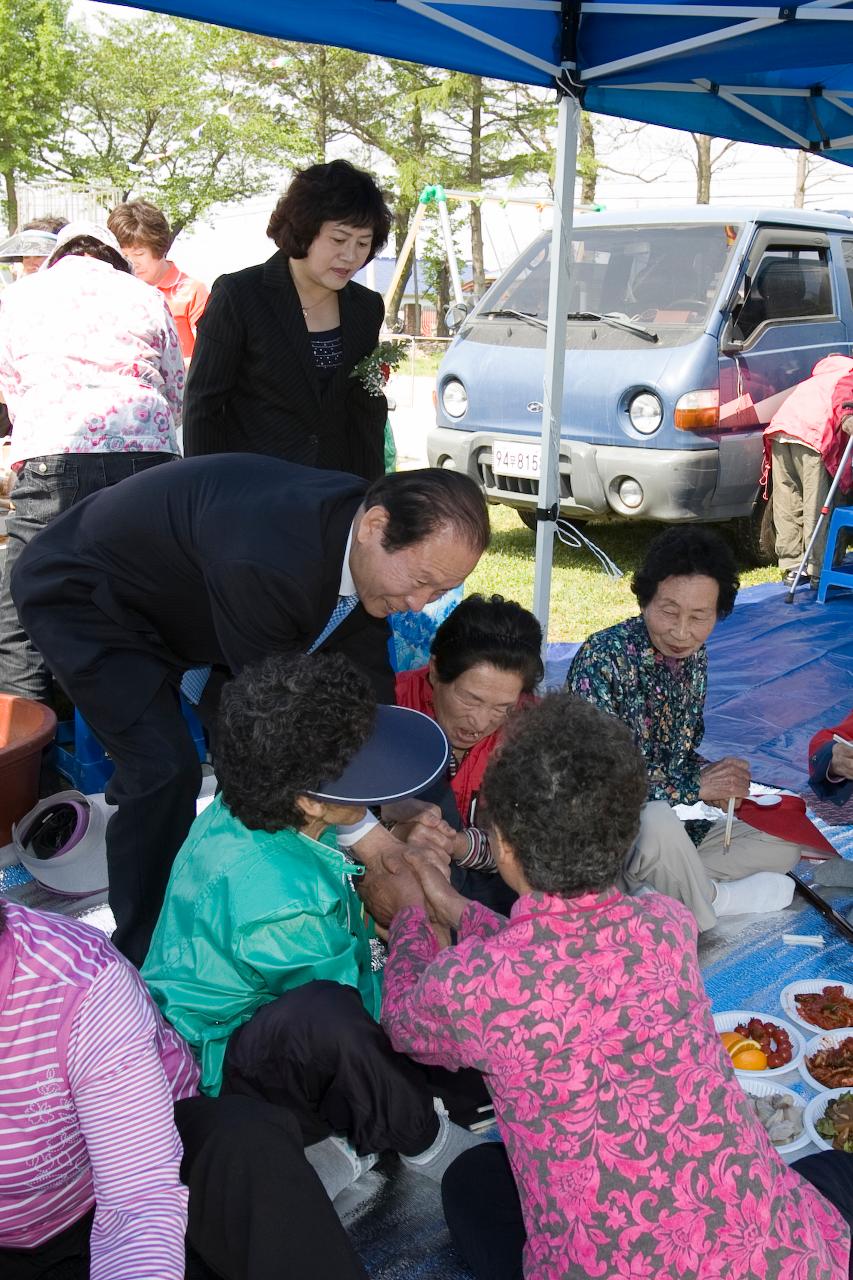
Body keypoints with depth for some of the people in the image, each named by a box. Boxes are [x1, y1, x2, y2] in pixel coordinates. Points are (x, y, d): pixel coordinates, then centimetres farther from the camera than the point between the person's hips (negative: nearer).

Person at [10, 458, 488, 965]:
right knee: (165, 771, -18)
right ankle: (142, 958, 2)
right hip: (81, 595, -8)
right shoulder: (267, 561, -42)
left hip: (180, 602, 8)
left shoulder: (367, 543, -16)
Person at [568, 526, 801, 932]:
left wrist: (715, 779, -9)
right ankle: (708, 905, -6)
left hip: (675, 817, 8)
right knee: (657, 820, -38)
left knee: (783, 845, 8)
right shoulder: (602, 658, -23)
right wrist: (693, 785, -23)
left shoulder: (694, 657, 2)